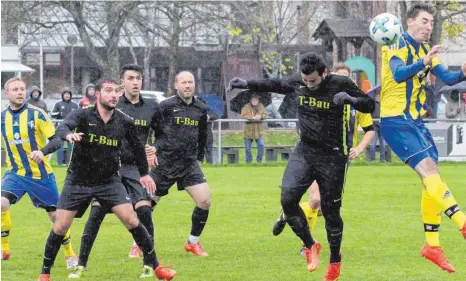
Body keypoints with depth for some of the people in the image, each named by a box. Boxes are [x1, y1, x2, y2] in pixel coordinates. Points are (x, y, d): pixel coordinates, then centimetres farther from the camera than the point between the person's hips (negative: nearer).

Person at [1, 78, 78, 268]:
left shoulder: (36, 114, -11)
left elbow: (56, 140, -14)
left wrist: (42, 152, -31)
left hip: (40, 173, -2)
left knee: (56, 215, 5)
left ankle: (69, 254, 26)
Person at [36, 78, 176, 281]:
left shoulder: (125, 122, -5)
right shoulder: (83, 115, -14)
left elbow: (137, 147, 13)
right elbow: (62, 128, -33)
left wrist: (144, 173, 21)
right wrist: (69, 135, -56)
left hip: (109, 181, 1)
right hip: (78, 181, -1)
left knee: (131, 220, -11)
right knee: (60, 227, -2)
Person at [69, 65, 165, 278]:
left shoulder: (151, 107, 6)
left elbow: (161, 134, 18)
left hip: (137, 167, 2)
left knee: (144, 209, -14)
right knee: (96, 212, -10)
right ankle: (81, 264, 0)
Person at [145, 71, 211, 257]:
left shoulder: (200, 109, 8)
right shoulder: (165, 106, -6)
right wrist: (154, 148, -19)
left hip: (189, 165, 3)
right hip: (165, 164, -3)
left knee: (205, 201, -9)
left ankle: (193, 242, 9)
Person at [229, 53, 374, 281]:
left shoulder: (341, 84, -13)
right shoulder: (297, 83, -1)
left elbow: (369, 106, -10)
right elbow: (275, 85, 18)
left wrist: (350, 99, -29)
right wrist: (247, 84, 11)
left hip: (332, 156, -4)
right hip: (304, 151, 4)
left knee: (330, 210, 2)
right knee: (287, 198, -15)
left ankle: (335, 262, 22)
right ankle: (310, 246, 6)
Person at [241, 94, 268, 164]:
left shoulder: (261, 106, 4)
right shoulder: (246, 107, -6)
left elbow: (265, 115, -2)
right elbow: (243, 115, -18)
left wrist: (260, 116, -25)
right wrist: (253, 117, -28)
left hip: (258, 130, 1)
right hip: (249, 130, -1)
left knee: (261, 145, -11)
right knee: (247, 147, 6)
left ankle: (259, 159, 5)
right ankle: (248, 160, 22)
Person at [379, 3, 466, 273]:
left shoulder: (425, 50, 14)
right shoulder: (399, 45, -10)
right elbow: (398, 74, -28)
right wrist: (423, 63, -44)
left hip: (415, 120, 9)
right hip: (395, 121, -9)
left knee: (432, 177, 7)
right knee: (428, 168, -22)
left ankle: (432, 245, 13)